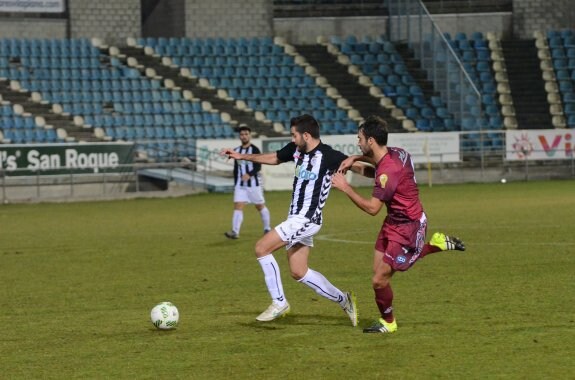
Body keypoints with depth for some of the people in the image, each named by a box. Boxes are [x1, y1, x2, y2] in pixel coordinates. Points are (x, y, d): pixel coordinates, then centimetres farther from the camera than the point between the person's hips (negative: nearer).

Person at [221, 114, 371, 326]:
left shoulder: (327, 155, -17)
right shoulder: (296, 149, 7)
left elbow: (354, 165, -25)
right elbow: (273, 158, 25)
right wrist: (241, 156, 29)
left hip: (306, 220, -9)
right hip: (296, 219, 9)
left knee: (262, 248, -12)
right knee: (299, 272, 10)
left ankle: (279, 303, -3)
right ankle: (343, 300, 21)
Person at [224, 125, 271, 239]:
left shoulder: (254, 150, -8)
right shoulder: (237, 151, 10)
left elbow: (258, 167, -18)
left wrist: (249, 174, -35)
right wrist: (235, 184, 16)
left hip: (253, 183, -4)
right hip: (240, 185, 4)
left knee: (260, 206, 8)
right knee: (238, 206, -11)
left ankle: (267, 229, 27)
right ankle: (235, 232, -21)